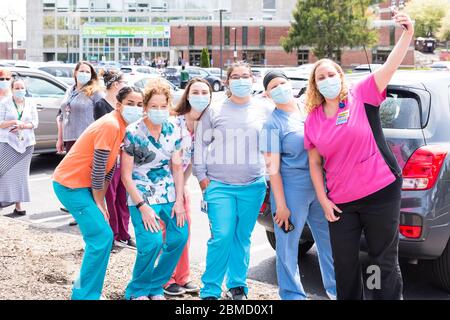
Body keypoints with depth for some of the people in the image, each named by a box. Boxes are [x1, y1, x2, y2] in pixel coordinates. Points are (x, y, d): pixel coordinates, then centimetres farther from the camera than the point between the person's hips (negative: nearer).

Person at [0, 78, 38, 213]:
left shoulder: (30, 105, 11)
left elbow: (35, 123, 5)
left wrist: (22, 125, -12)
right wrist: (14, 122, -20)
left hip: (26, 143, 3)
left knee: (21, 174, 2)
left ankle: (18, 204, 4)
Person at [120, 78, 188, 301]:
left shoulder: (173, 131, 2)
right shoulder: (133, 133, -11)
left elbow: (177, 167, 7)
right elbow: (126, 175, -10)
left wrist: (179, 201, -1)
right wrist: (142, 206, -15)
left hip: (169, 195, 5)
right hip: (142, 196, -5)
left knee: (179, 237, -6)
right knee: (151, 243, -18)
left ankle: (155, 287, 16)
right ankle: (137, 290, 8)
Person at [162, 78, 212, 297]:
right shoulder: (175, 121, -22)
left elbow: (194, 156, 5)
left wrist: (185, 183, 1)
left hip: (181, 181, 7)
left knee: (185, 227, 10)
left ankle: (182, 277, 22)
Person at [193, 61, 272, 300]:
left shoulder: (264, 110, 8)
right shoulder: (214, 110, 5)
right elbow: (200, 143, 8)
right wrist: (201, 175, 3)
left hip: (253, 186, 2)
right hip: (219, 185, -2)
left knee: (243, 238, 7)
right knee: (221, 237, -9)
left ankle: (237, 286, 22)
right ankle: (210, 290, 4)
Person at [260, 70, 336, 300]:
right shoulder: (273, 123, -8)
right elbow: (272, 167, -11)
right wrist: (281, 205, -14)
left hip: (321, 185, 5)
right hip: (292, 188, -5)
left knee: (329, 240, 14)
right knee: (288, 245, 4)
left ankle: (335, 289, 30)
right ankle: (293, 295, 19)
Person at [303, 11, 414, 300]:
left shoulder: (362, 96, -4)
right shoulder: (313, 120, 6)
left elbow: (391, 66, -17)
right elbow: (315, 164, 10)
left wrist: (408, 34, -31)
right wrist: (323, 200, 3)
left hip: (381, 193, -3)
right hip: (341, 202, 4)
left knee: (384, 262, 6)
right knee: (345, 264, 12)